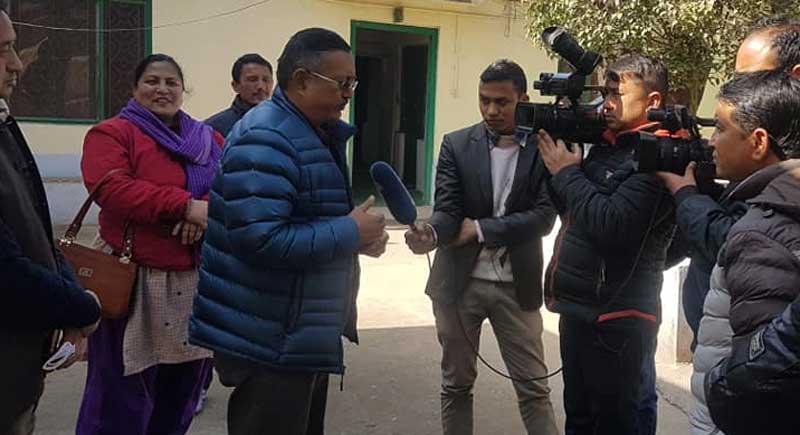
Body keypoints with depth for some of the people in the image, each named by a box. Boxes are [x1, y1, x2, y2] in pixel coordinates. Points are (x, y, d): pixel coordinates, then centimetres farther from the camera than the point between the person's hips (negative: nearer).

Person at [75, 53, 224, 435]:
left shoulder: (209, 140, 15)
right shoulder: (112, 133, -3)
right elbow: (111, 188, -20)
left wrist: (207, 212, -19)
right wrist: (186, 206, -24)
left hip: (197, 279, 6)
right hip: (134, 278, -5)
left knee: (183, 383, 16)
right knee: (123, 393, 0)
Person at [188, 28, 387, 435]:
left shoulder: (317, 133, 11)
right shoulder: (265, 140, -21)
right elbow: (261, 240, -31)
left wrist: (358, 234, 0)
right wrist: (350, 233, -22)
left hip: (305, 336, 10)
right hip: (271, 344, -10)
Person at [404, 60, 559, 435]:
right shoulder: (456, 145, 0)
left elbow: (543, 217, -11)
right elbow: (447, 209, -8)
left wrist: (479, 229, -15)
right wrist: (431, 233, -31)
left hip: (517, 284, -1)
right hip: (460, 281, 1)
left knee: (534, 387, 7)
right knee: (456, 384, 13)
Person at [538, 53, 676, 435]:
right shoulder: (606, 144, 11)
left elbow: (614, 227, -26)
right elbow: (568, 209, 13)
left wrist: (568, 173, -15)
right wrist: (559, 160, -1)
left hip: (617, 317, -9)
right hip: (578, 307, 9)